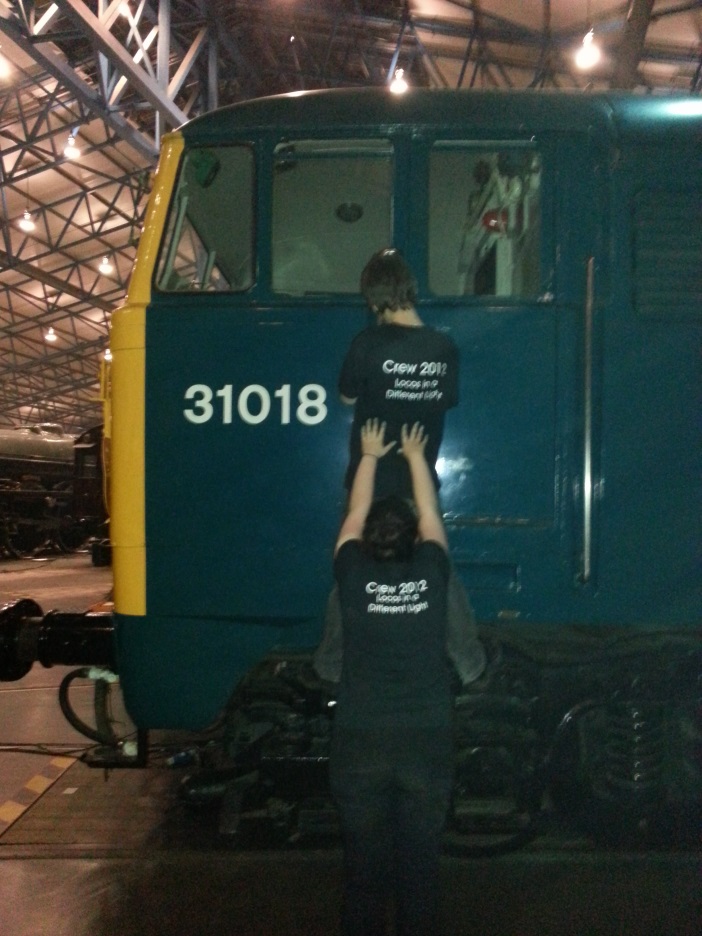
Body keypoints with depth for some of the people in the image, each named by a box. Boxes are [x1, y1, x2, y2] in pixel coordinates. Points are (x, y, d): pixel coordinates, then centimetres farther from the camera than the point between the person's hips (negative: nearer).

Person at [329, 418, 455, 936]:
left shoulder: (353, 574, -4)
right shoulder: (432, 571, -3)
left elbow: (355, 515, 12)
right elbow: (431, 514, 14)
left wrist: (370, 456, 26)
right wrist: (416, 457, 28)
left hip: (360, 740, 0)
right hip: (427, 738, 0)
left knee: (365, 856, 8)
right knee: (421, 856, 9)